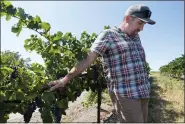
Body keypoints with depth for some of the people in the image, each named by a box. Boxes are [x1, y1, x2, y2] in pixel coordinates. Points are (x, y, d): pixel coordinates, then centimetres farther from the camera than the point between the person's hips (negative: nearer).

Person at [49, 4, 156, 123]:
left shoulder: (136, 36, 14)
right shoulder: (108, 35, -9)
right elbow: (88, 60, -12)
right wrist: (66, 79, -13)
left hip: (143, 93, 8)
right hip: (124, 94, -8)